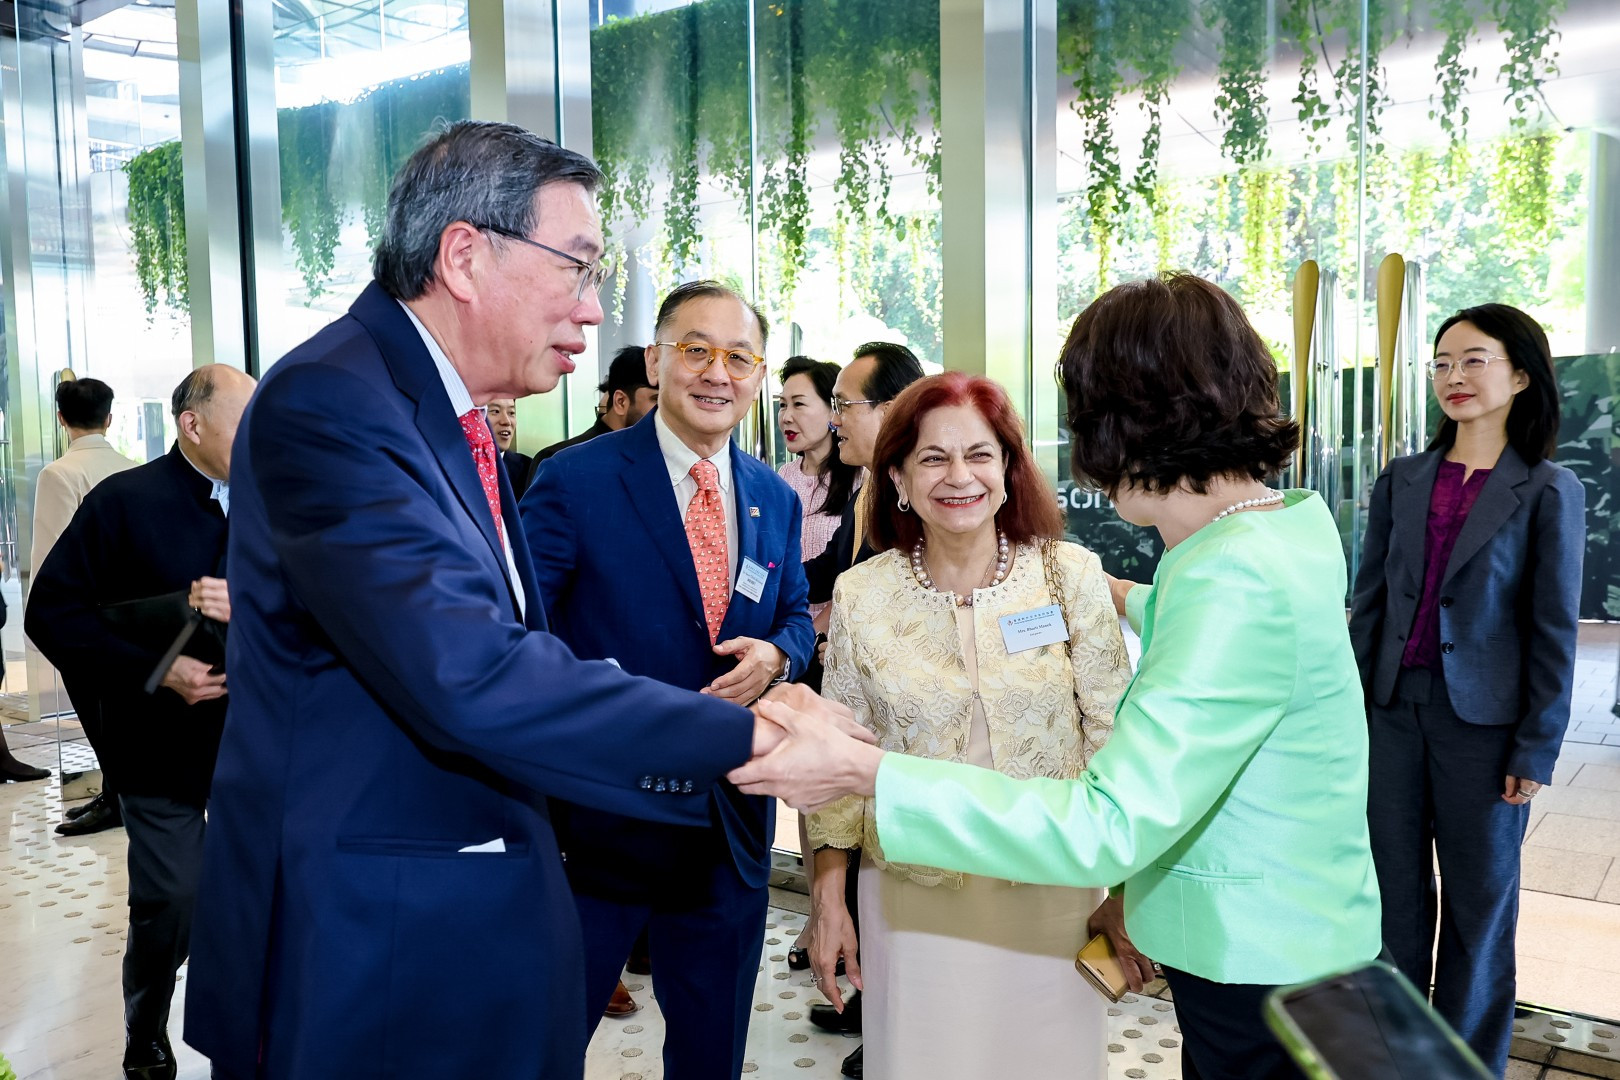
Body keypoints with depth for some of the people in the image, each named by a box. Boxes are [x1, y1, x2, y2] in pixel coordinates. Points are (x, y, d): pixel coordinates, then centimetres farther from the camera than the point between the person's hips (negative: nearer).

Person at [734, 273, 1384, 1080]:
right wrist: (1125, 597, 34)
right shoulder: (1295, 523, 2)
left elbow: (1106, 829, -34)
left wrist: (865, 772, -35)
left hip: (1260, 969, -9)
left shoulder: (1236, 581, -29)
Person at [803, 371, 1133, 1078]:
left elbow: (1115, 736, -3)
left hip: (1051, 895, 0)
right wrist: (828, 900, 1)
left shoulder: (1072, 575, -8)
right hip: (914, 903, 0)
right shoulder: (860, 596, -6)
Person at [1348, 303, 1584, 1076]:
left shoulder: (1548, 492, -4)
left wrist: (1536, 751, -7)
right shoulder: (1403, 481, 5)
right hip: (1394, 710, 3)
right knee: (1396, 891, 12)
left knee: (1479, 897, 11)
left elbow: (1554, 631, -5)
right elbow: (1368, 601, 7)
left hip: (1483, 722, -3)